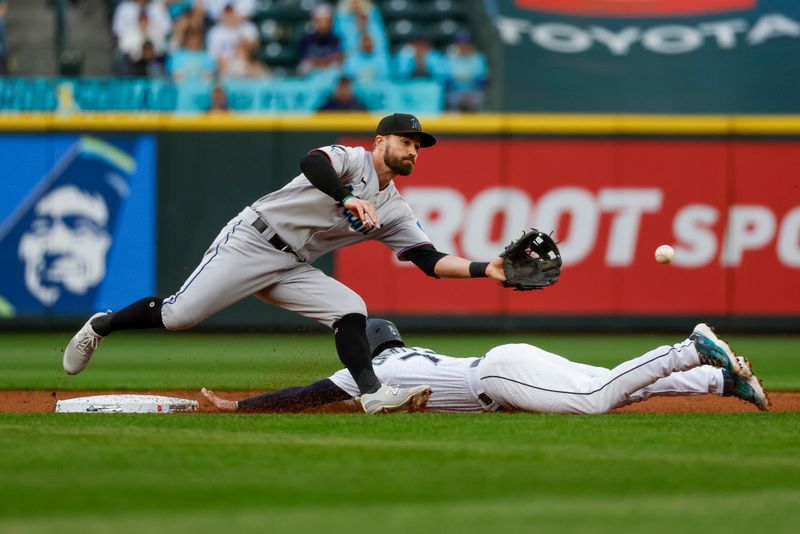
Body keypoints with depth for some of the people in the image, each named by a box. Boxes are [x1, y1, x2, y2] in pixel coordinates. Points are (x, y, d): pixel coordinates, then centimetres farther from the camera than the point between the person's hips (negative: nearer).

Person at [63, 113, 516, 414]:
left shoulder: (395, 212, 11)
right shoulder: (353, 160, -8)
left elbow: (431, 261, 4)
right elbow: (311, 163, -31)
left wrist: (485, 269, -9)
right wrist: (349, 200, -46)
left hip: (292, 269, 7)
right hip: (251, 242, -7)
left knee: (351, 309, -14)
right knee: (178, 316, -11)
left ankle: (373, 393, -25)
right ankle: (101, 326, 11)